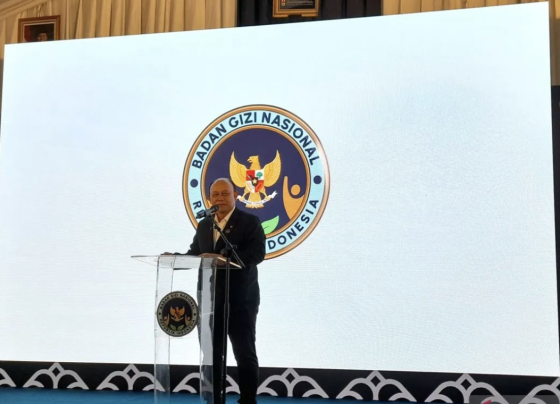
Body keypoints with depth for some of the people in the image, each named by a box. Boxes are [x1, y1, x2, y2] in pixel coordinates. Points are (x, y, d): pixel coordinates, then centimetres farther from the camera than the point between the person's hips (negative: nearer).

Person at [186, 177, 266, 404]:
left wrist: (221, 258, -27)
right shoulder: (204, 225, 15)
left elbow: (257, 253, -18)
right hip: (209, 300, 6)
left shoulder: (250, 222, -4)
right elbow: (194, 253, 13)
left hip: (240, 300, -5)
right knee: (211, 354, 11)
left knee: (245, 354, 1)